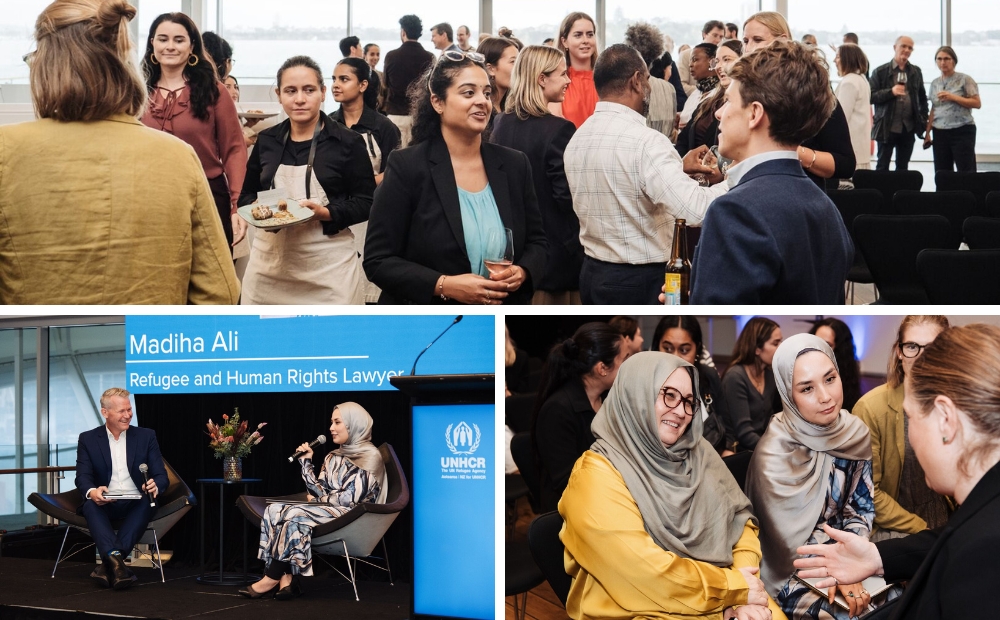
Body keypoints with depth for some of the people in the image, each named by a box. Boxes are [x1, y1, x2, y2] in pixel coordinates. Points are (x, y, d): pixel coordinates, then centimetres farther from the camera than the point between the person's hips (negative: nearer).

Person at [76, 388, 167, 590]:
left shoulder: (146, 436, 10)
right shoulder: (88, 439, 8)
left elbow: (161, 475, 3)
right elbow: (83, 477, -4)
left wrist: (154, 486, -24)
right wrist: (92, 492, -30)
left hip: (135, 504, 1)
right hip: (104, 504, -1)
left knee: (146, 503, -33)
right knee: (91, 505, -34)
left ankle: (109, 563, -43)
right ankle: (115, 559, -55)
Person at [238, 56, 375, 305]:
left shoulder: (348, 143, -2)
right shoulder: (266, 141, 10)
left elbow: (366, 202, -3)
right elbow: (246, 194, 17)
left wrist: (327, 213, -19)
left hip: (328, 264, -3)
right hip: (270, 262, 3)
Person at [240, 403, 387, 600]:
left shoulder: (370, 457, -7)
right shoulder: (334, 457, 17)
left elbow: (349, 499, -13)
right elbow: (319, 492, 9)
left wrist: (319, 499, 0)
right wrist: (306, 462, 4)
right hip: (328, 511, 8)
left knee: (293, 515, -28)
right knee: (274, 509, -18)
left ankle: (272, 579, -20)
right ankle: (286, 578, -31)